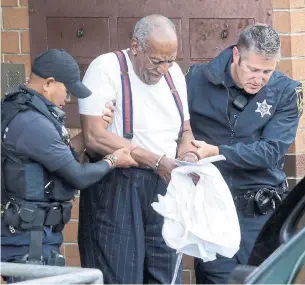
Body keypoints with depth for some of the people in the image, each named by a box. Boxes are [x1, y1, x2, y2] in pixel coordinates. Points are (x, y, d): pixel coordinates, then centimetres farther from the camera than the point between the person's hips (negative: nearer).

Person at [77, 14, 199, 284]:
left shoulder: (174, 73, 11)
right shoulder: (106, 68, -10)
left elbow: (185, 130, 23)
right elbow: (94, 137, -19)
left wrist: (188, 153, -3)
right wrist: (157, 161, -19)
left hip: (163, 186, 6)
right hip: (116, 188, -6)